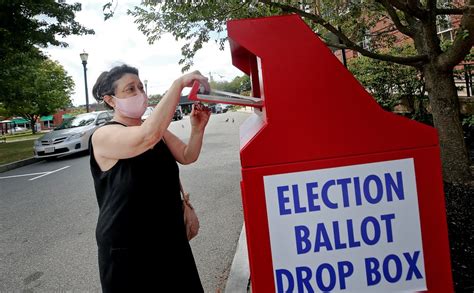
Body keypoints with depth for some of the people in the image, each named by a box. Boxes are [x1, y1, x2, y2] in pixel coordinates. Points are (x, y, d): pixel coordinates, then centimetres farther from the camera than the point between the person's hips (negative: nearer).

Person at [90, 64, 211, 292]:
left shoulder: (154, 129, 5)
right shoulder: (103, 136, -17)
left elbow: (187, 156, 3)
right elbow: (147, 138, -36)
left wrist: (197, 128, -16)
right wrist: (178, 84, -34)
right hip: (127, 249, -6)